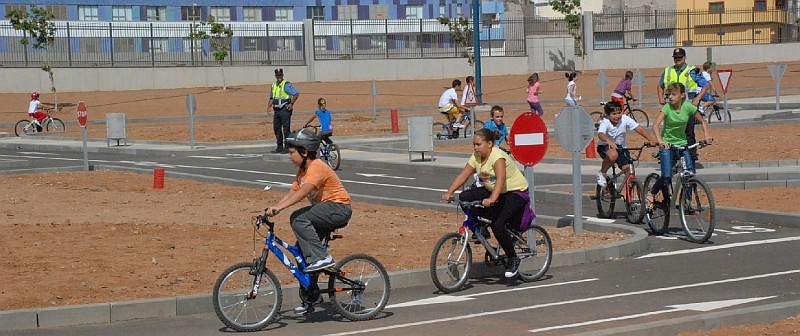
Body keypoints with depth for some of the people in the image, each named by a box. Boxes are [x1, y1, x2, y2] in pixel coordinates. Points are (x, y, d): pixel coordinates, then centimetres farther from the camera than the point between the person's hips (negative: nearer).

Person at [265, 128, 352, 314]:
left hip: (339, 208, -10)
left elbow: (302, 192, -32)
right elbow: (291, 193, 7)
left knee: (299, 220, -29)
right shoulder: (302, 171, 12)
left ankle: (321, 257, -25)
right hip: (324, 210, 10)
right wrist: (272, 208, -6)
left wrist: (278, 207, -39)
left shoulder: (317, 167, -19)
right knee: (301, 249, 3)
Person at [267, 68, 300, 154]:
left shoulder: (286, 85, -10)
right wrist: (269, 106, 9)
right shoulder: (274, 85, 15)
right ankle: (279, 147, 17)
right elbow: (271, 98, 26)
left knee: (286, 129, -7)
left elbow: (297, 93, -15)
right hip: (277, 110, 8)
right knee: (276, 128, 9)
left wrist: (291, 103, -13)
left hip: (285, 109, -8)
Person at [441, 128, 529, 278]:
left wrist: (492, 199, -54)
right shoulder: (476, 157, -1)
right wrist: (449, 193, -17)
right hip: (491, 191, 8)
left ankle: (513, 259, -6)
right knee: (464, 197, -12)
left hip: (516, 192, -8)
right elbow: (463, 176, -4)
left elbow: (500, 179, -39)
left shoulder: (498, 156, -25)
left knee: (498, 225, -26)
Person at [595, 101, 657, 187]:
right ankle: (602, 173, -12)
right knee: (613, 154, -38)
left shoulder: (625, 119, -14)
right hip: (605, 147, -4)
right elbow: (600, 134, -42)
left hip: (620, 147, 4)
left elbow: (639, 129, -21)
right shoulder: (605, 122, -22)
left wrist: (651, 140, -37)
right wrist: (609, 141, -65)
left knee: (629, 171, -12)